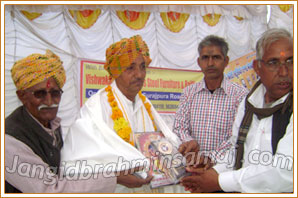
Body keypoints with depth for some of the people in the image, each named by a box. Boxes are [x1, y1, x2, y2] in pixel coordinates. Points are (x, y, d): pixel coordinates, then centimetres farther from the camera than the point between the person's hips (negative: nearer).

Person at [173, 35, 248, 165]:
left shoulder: (240, 94, 1)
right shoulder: (189, 92, 11)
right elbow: (179, 127, 8)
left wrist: (211, 157, -18)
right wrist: (189, 142, -14)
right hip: (191, 165, 2)